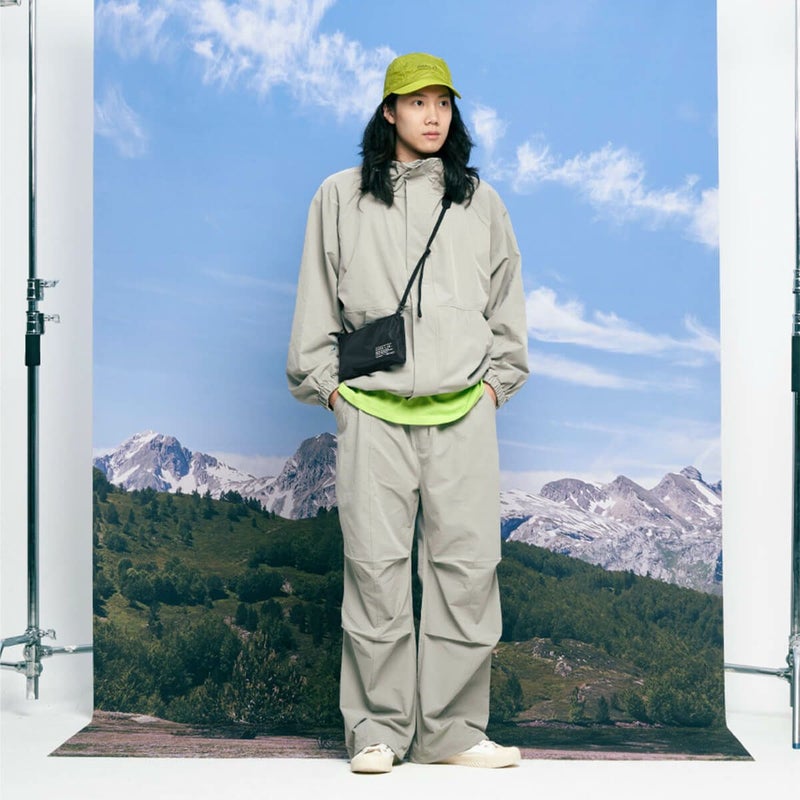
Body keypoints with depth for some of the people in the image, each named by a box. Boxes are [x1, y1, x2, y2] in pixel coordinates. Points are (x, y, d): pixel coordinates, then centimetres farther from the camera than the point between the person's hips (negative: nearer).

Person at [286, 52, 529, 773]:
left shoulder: (480, 201, 14)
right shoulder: (341, 198, 9)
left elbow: (508, 302, 18)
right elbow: (317, 302, 11)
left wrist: (496, 382, 10)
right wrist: (329, 384, 4)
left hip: (463, 415, 2)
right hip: (371, 411, -1)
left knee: (468, 567, -1)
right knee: (376, 568, -2)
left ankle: (453, 730, 10)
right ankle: (377, 730, 9)